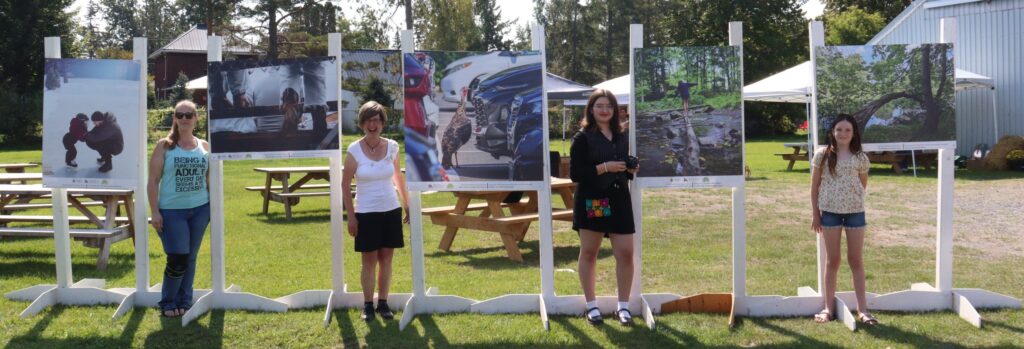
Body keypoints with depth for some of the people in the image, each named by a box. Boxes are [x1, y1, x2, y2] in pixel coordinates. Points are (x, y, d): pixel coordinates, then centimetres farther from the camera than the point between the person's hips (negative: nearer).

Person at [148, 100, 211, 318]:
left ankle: (185, 302, 23)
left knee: (190, 258, 10)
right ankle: (168, 303, 14)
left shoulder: (204, 146, 7)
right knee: (177, 259, -6)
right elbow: (153, 180, -4)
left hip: (200, 210, 3)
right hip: (172, 211, -3)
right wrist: (155, 211, -10)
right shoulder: (164, 146, -3)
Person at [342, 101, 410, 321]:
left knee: (386, 259, 7)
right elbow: (345, 185, -5)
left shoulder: (392, 147, 0)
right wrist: (350, 217, -8)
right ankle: (368, 305, 13)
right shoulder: (354, 150, -8)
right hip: (366, 213, -3)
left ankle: (383, 303, 16)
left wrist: (407, 205, 14)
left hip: (391, 211, 3)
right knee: (369, 260, 2)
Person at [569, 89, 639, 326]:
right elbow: (575, 173, -12)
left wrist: (631, 170, 0)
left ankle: (623, 306, 12)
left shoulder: (621, 137, 13)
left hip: (619, 200, 5)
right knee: (589, 253, 6)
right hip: (591, 201, -4)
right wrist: (604, 167, -19)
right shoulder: (582, 138, -5)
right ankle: (591, 306, 18)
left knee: (625, 253, 0)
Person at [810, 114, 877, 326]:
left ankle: (862, 309, 13)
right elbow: (815, 186, 2)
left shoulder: (860, 158, 1)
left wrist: (853, 199, 3)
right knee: (832, 261, 7)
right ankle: (829, 308, 15)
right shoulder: (822, 156, -2)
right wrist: (815, 214, 1)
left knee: (856, 261, 6)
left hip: (855, 212, 1)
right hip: (830, 212, -1)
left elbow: (863, 185, 13)